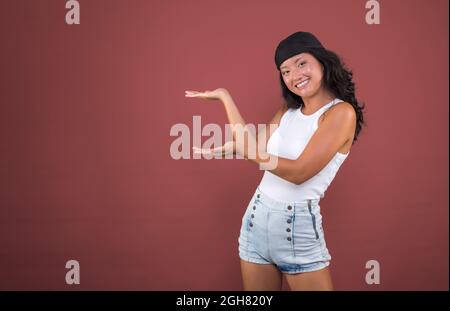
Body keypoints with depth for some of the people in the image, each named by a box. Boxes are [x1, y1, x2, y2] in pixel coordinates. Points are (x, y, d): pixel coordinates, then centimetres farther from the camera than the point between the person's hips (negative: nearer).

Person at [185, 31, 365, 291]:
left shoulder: (342, 112, -13)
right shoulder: (287, 111, 10)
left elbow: (299, 172, -20)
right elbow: (254, 148, 0)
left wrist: (242, 149, -16)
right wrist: (224, 96, 2)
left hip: (299, 228, -6)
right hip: (257, 219, 7)